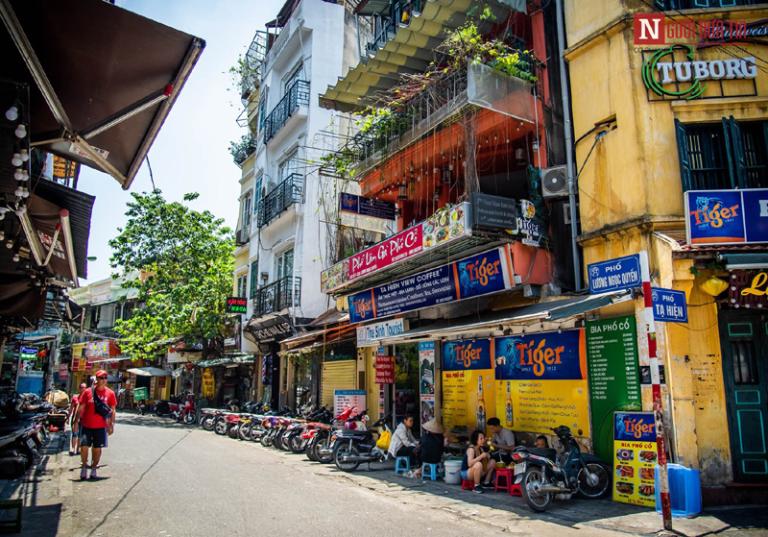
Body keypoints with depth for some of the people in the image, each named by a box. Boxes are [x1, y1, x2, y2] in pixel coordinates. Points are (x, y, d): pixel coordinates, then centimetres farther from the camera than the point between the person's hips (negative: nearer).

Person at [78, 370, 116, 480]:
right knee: (84, 447, -2)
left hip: (101, 426, 1)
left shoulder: (110, 393, 0)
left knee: (97, 448, 7)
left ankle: (93, 470, 21)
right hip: (86, 425, 0)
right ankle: (84, 467, 18)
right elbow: (81, 408, 3)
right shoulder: (88, 392, -2)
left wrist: (111, 425, 1)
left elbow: (112, 410, 4)